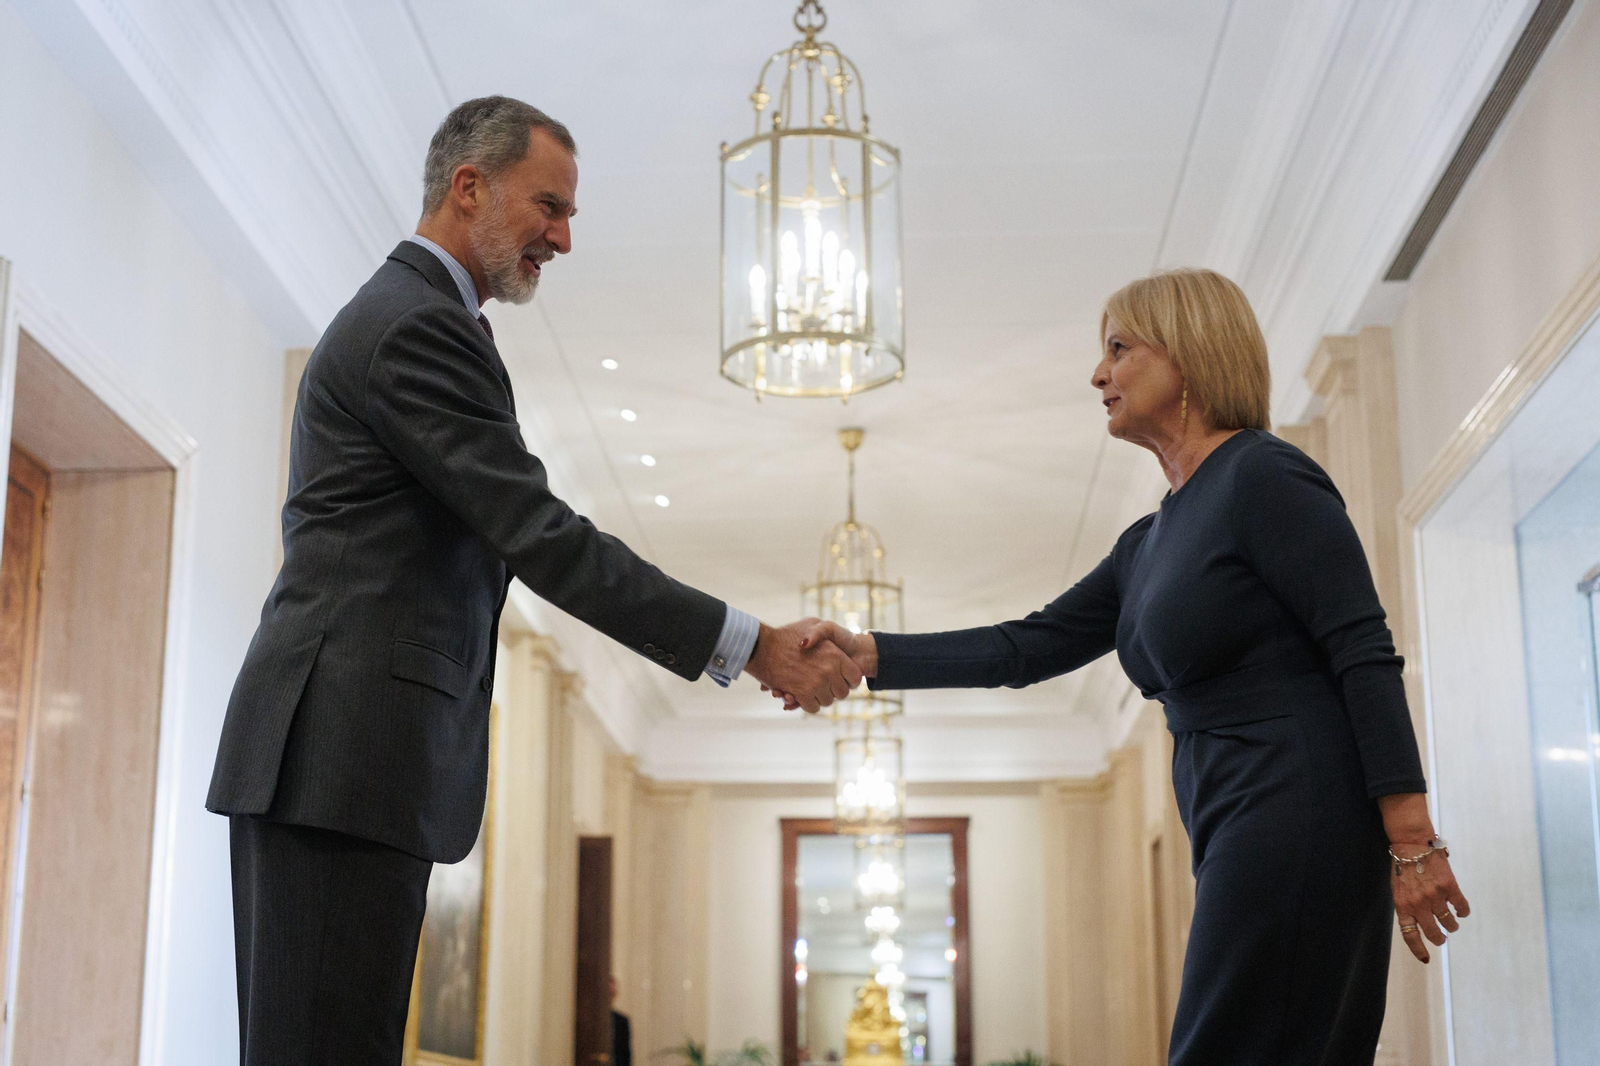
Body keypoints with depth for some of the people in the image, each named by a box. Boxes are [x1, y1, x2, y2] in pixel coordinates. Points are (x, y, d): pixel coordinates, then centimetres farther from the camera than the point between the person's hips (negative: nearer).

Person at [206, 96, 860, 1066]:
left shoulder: (390, 313, 23)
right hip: (347, 754, -11)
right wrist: (750, 645, -16)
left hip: (324, 756, 11)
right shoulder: (422, 325, -10)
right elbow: (540, 536, -17)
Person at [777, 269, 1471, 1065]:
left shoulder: (1264, 478, -7)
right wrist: (870, 657, 12)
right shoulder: (1152, 543, 20)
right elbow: (1027, 649, 19)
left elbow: (1365, 655, -13)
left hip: (1297, 817, -8)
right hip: (1239, 840, 9)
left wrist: (1411, 840, -18)